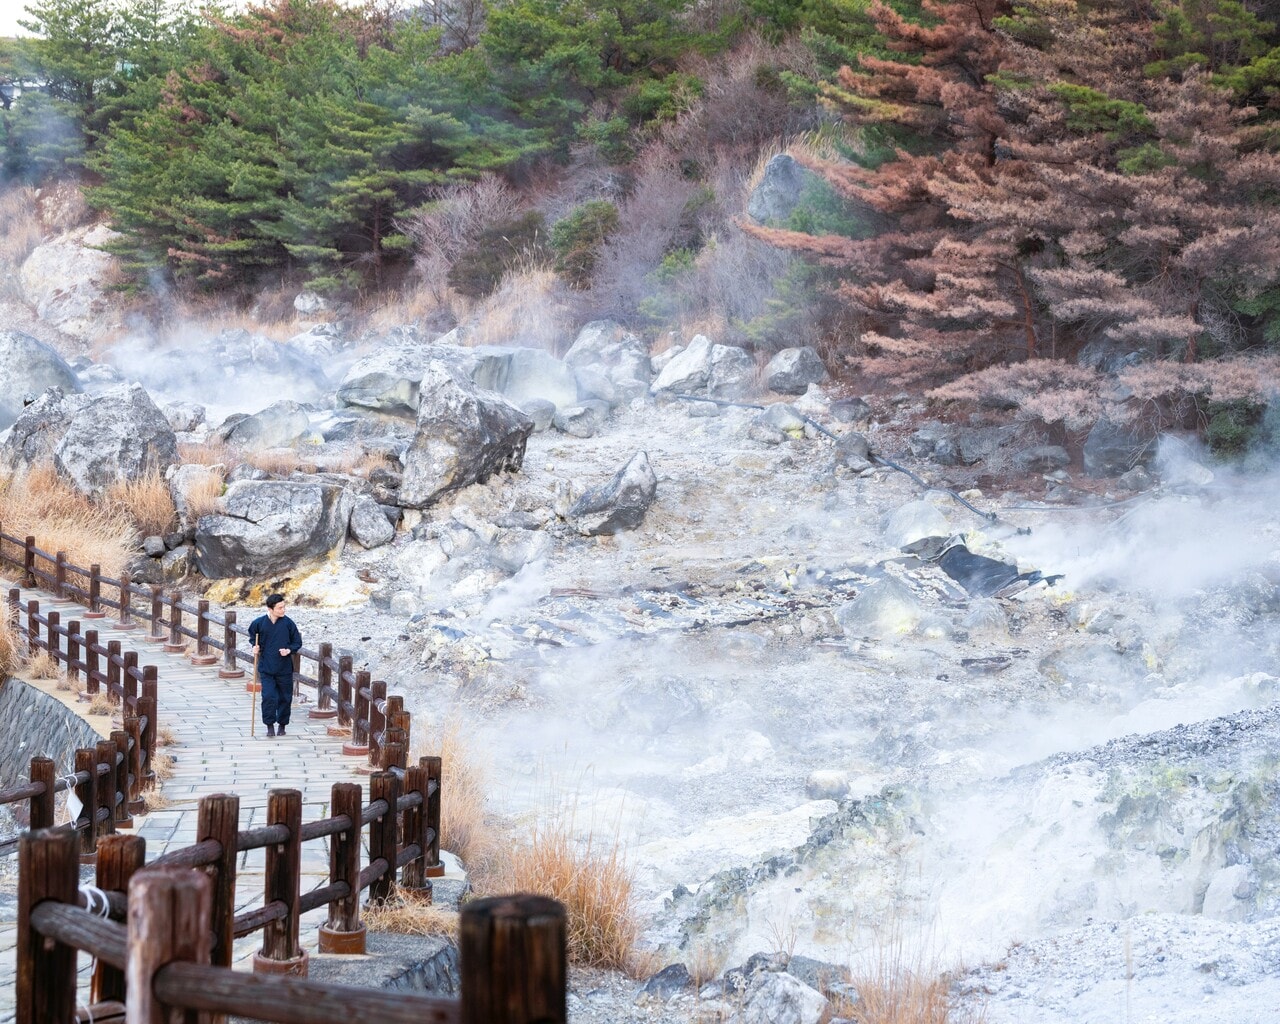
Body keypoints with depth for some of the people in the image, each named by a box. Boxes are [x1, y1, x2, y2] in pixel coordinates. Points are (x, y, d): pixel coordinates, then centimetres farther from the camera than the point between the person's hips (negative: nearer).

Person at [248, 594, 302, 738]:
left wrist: (289, 650, -13)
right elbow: (252, 636, 16)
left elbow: (297, 642, 4)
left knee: (285, 698, 8)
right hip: (266, 668, -1)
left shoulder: (288, 623, -7)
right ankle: (269, 725, 3)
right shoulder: (259, 623, -6)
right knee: (268, 696, -10)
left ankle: (282, 725, 25)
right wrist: (255, 646, -2)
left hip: (284, 668, 1)